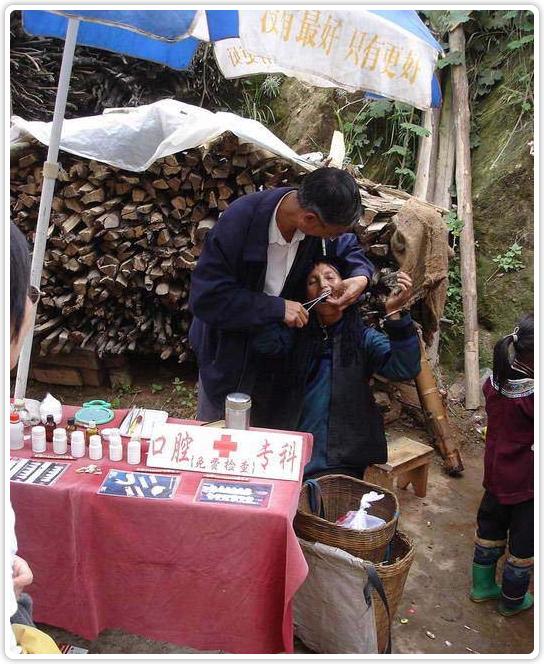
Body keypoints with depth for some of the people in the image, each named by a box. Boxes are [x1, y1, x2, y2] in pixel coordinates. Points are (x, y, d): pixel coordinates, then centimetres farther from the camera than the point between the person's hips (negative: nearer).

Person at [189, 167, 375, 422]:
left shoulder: (323, 218, -18)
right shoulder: (238, 221, -32)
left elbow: (349, 250, 4)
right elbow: (206, 298, -31)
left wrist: (360, 276, -19)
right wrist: (277, 307, -33)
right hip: (228, 345, -3)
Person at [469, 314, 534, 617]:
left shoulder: (495, 382, -9)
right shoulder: (532, 395, -31)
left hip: (496, 475, 7)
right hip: (527, 483, -6)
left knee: (490, 529, 24)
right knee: (523, 544, 16)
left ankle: (482, 586, 42)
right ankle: (512, 600, 35)